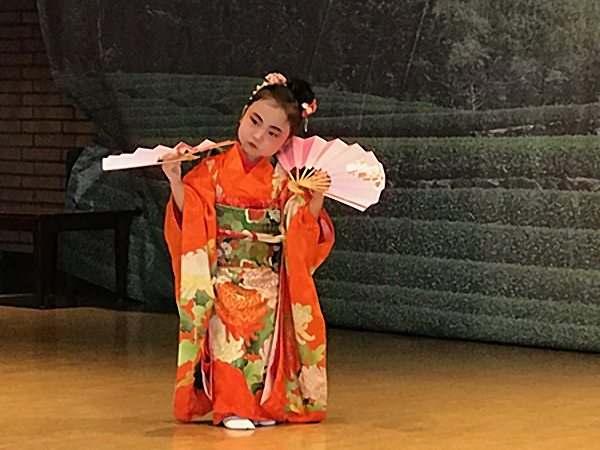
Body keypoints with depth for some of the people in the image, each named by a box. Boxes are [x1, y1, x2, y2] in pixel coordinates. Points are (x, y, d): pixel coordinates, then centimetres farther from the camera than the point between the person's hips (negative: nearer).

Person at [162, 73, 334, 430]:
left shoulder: (283, 180, 4)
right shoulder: (213, 170, 0)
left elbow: (302, 235, 1)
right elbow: (191, 220, -6)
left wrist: (315, 202, -15)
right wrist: (176, 182, -20)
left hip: (268, 282, 2)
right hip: (224, 277, -2)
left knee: (265, 335, -4)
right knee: (229, 333, -16)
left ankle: (264, 404, 10)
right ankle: (230, 406, -7)